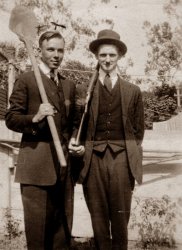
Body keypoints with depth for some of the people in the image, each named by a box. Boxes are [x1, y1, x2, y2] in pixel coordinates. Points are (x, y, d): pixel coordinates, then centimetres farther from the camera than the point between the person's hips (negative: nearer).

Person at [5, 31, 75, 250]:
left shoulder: (69, 85, 17)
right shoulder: (26, 80, 0)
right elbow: (11, 119, -5)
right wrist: (35, 118, -22)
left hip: (64, 164, 5)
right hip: (37, 165, -5)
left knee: (63, 223, 12)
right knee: (37, 225, 1)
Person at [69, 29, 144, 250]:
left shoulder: (133, 91, 11)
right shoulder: (83, 91, 8)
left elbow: (138, 129, 14)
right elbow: (77, 126, 10)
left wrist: (131, 155, 7)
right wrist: (75, 144, -8)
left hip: (122, 159, 0)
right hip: (93, 159, 0)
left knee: (120, 220, 5)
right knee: (98, 221, 7)